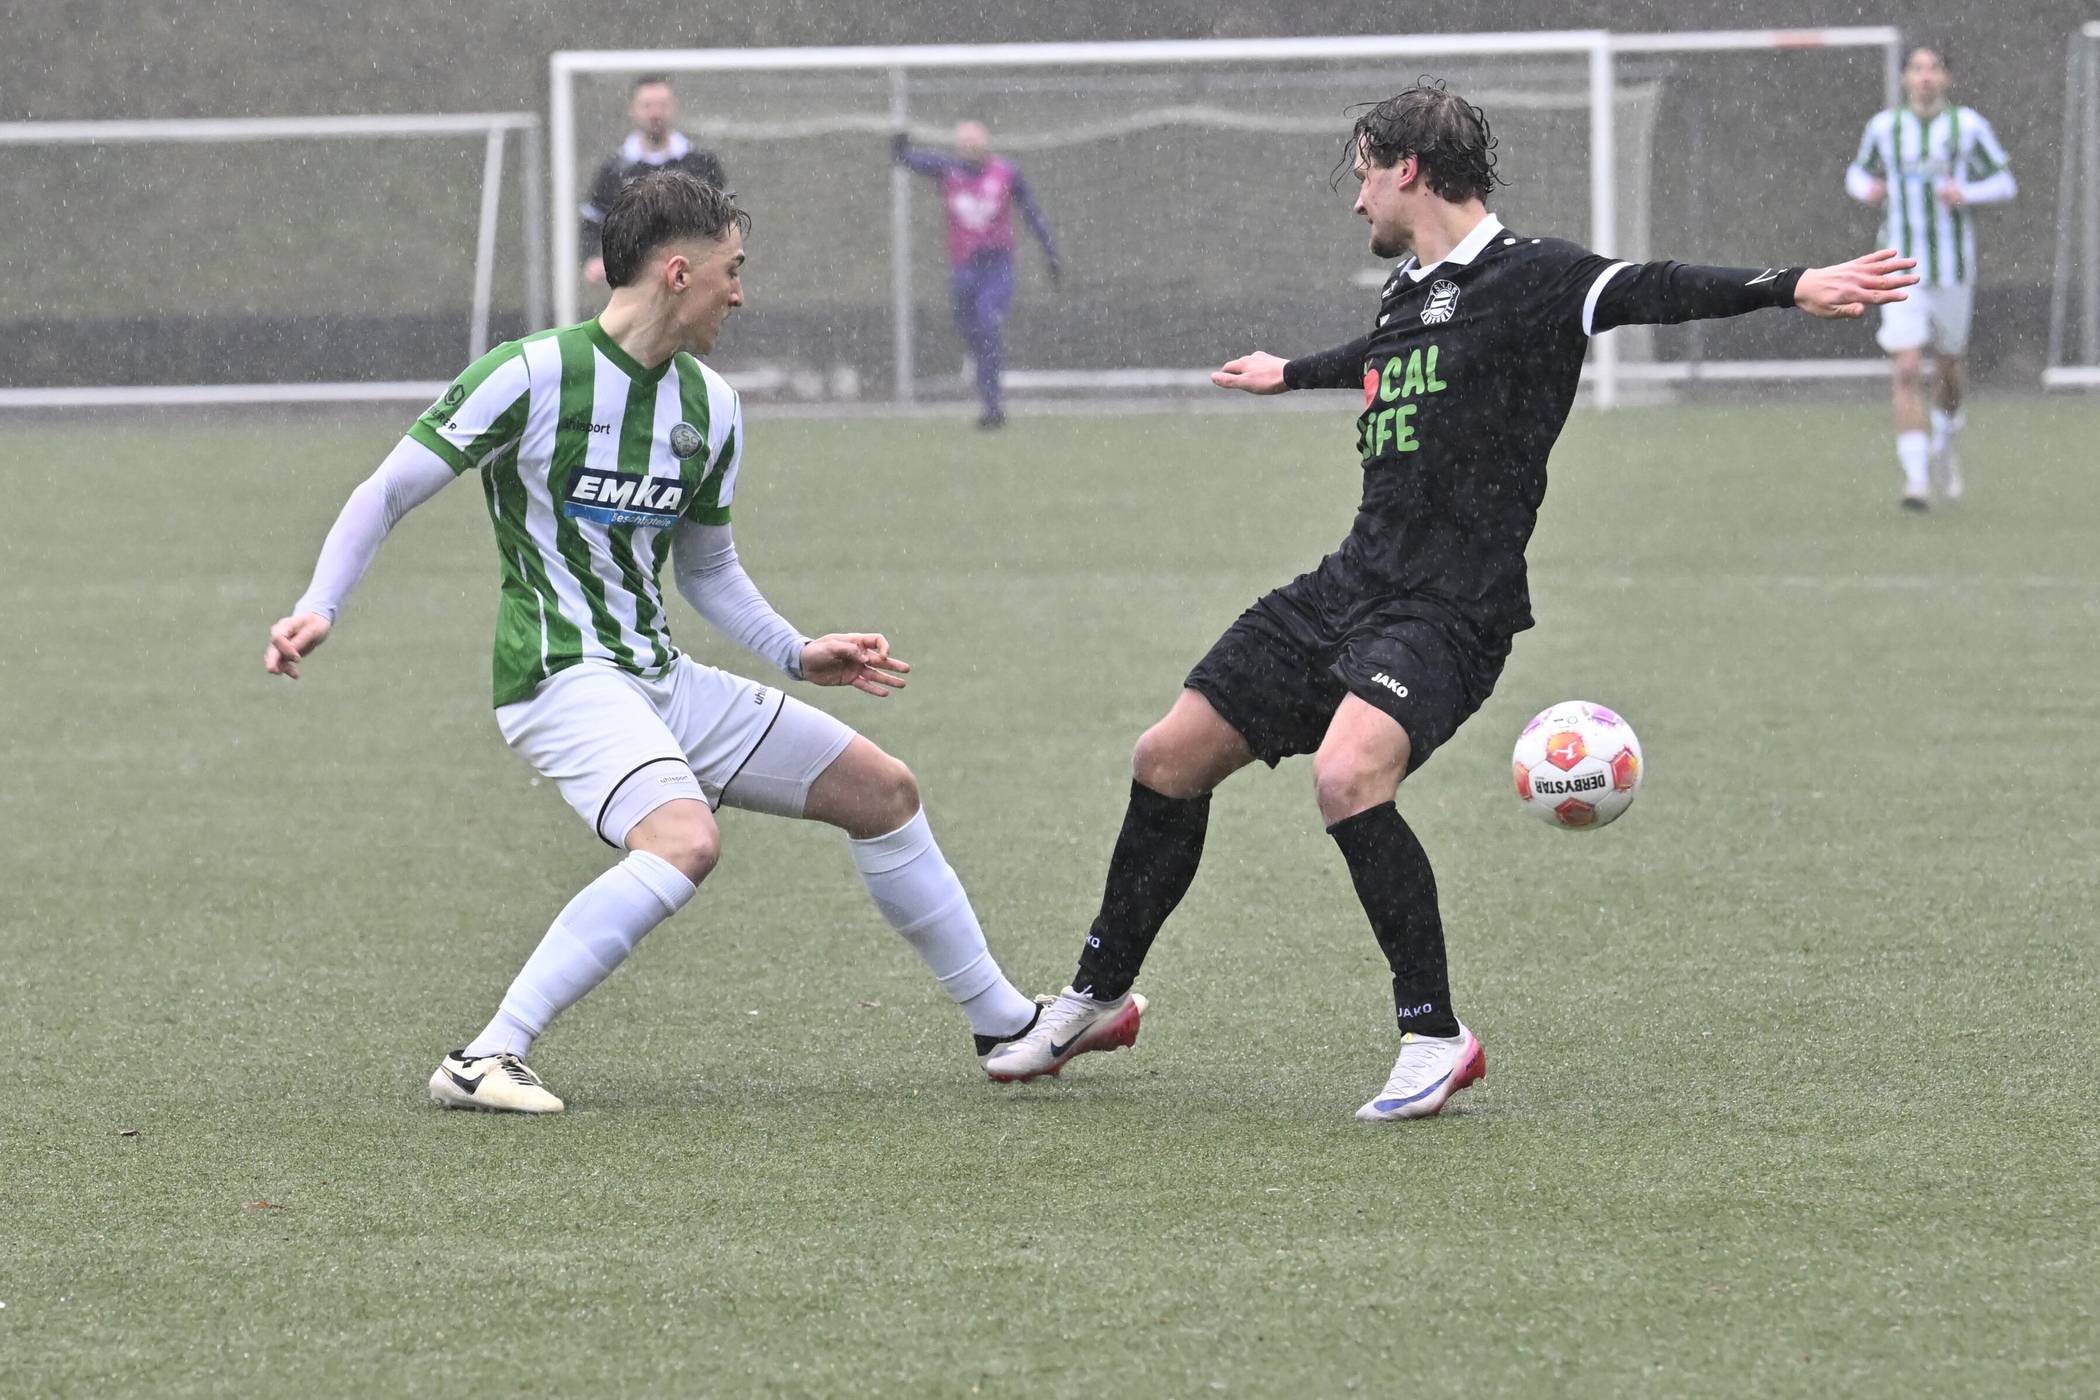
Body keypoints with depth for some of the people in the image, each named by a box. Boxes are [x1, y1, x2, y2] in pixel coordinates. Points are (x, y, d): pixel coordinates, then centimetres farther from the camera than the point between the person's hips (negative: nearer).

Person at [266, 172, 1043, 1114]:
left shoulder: (711, 409, 9)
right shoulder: (533, 377, -12)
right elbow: (386, 495, -8)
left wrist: (798, 655, 11)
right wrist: (318, 608, -22)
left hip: (665, 682, 8)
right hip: (562, 679, -8)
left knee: (883, 792, 12)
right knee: (685, 839, -35)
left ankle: (1004, 1023, 28)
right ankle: (485, 1062, -33)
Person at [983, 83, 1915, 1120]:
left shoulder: (1526, 277, -9)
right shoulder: (1407, 291, 16)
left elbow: (1651, 292, -24)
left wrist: (1793, 287, -40)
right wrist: (1289, 373, 60)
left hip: (1449, 608, -9)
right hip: (1351, 586, 9)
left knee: (1347, 775, -33)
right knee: (1167, 761, 10)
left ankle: (1435, 1036, -18)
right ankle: (1097, 1002, 29)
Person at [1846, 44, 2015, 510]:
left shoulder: (1968, 126, -2)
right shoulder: (1884, 127, 1)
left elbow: (2004, 182, 4)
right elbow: (1859, 171, 18)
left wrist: (1967, 194, -16)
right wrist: (1866, 188, -6)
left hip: (1953, 269, 1)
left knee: (1949, 366, 14)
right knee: (1907, 371, -13)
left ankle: (1947, 439, 46)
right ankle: (1915, 479, -15)